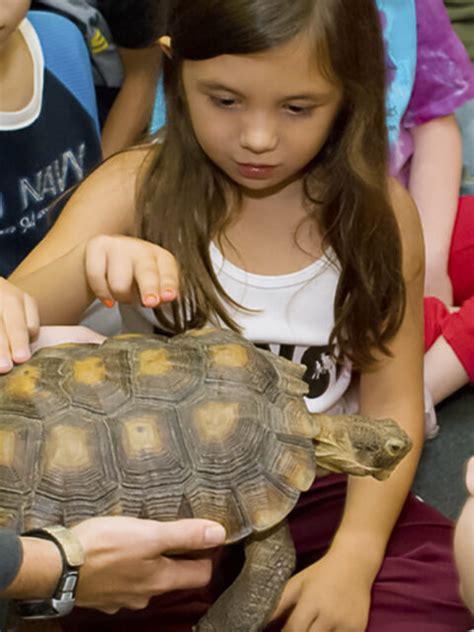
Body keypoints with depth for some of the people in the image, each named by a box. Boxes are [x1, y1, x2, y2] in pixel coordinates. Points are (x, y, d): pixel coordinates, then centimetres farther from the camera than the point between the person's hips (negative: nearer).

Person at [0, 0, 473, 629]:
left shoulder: (378, 213, -6)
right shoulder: (134, 190, -8)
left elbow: (392, 404, -5)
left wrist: (353, 560, -19)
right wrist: (87, 266, -41)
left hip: (323, 491, 2)